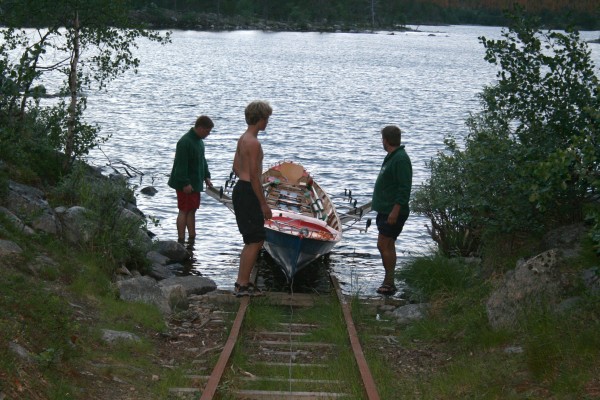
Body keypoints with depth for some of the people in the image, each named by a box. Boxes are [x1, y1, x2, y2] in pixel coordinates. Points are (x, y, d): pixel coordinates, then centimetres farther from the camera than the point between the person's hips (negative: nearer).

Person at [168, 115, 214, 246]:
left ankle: (192, 238, 19)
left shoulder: (199, 141, 12)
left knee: (192, 210, 13)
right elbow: (181, 165, -23)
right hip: (185, 185, -10)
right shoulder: (185, 142, -20)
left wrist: (206, 177, 15)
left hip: (195, 183, 10)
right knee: (184, 211, -6)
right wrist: (185, 183, -24)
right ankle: (181, 241, -2)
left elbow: (202, 161, 23)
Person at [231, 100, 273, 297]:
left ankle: (242, 281, 21)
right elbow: (254, 176, -20)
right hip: (248, 193, -10)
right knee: (255, 241, -5)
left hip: (240, 188, 10)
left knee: (253, 240, 17)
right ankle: (243, 285, -2)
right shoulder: (254, 143, -18)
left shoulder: (242, 139, 12)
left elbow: (236, 168, 21)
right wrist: (264, 204, -17)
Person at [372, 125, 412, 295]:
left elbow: (404, 188, -23)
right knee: (387, 246, 12)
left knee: (384, 245, -10)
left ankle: (389, 283, -4)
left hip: (393, 212, -10)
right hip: (386, 210, 10)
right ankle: (389, 282, 18)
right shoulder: (392, 157, 15)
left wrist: (395, 211, -26)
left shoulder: (401, 159, -17)